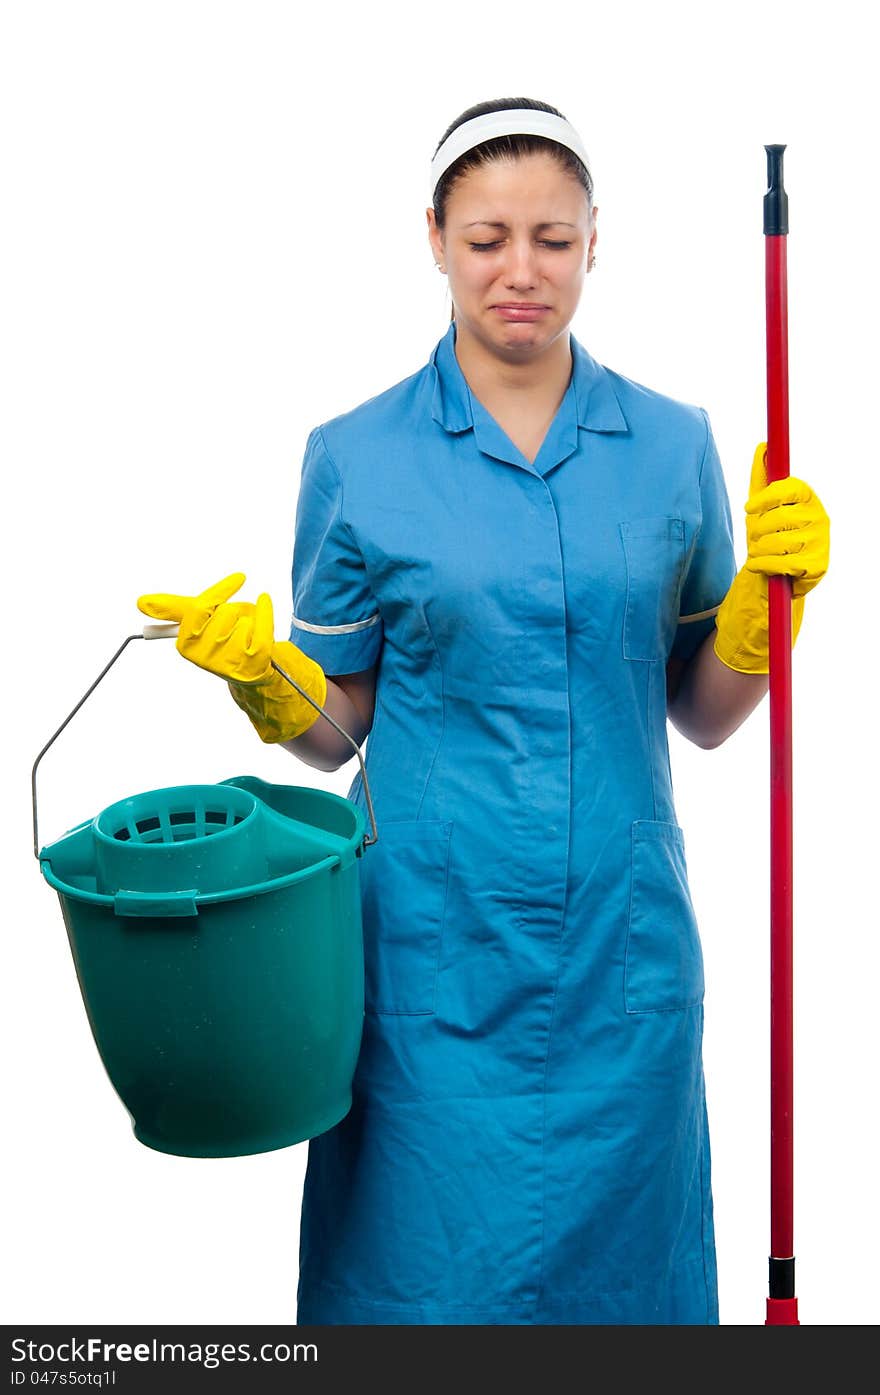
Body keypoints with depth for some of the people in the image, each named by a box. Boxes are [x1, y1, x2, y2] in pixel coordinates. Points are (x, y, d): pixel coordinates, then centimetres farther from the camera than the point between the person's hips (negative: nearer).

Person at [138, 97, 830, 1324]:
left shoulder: (673, 445, 3)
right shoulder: (356, 459, -2)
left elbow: (703, 716, 9)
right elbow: (335, 727, 2)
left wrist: (769, 591, -7)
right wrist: (258, 671, -17)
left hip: (624, 943, 2)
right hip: (435, 944, -2)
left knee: (616, 1264, 12)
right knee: (434, 1268, 4)